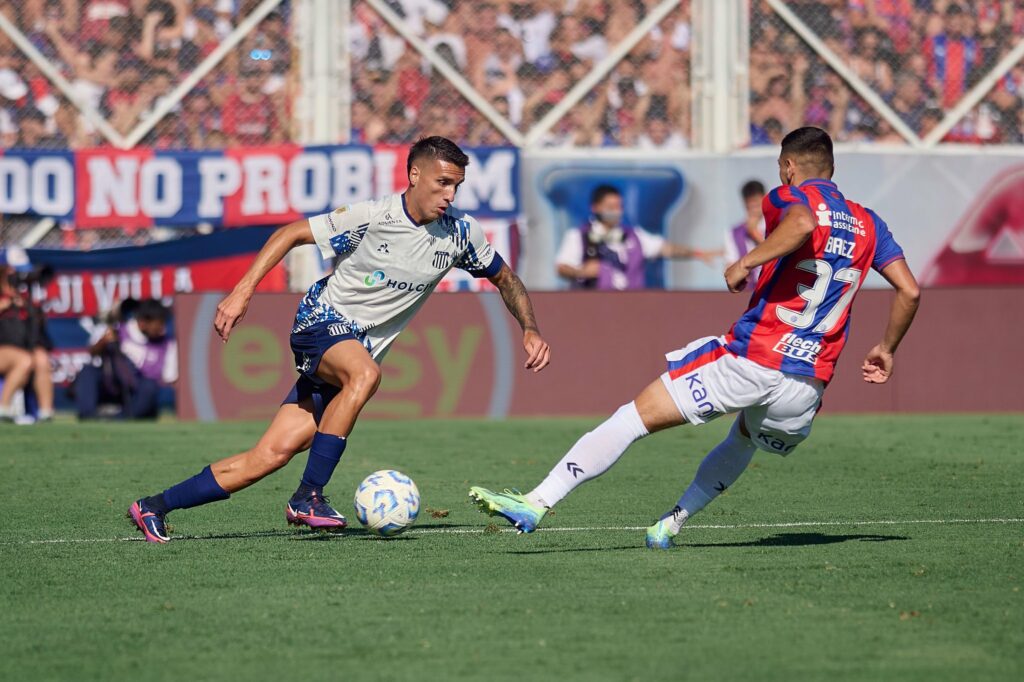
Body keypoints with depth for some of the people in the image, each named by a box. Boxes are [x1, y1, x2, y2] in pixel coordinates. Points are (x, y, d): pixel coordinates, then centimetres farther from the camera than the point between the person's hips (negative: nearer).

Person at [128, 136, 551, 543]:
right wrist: (243, 292, -16)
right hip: (322, 322, -5)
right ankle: (307, 497, -33)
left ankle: (154, 508, 2)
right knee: (364, 373, -40)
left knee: (274, 453, -6)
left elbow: (503, 277, 15)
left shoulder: (460, 232, -2)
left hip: (361, 349, 5)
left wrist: (530, 329, 0)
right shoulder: (372, 217, -16)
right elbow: (292, 233, -8)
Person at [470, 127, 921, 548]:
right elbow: (909, 291, 14)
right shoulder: (867, 224, 17)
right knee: (744, 440, 37)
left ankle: (537, 504, -10)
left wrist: (747, 262, -17)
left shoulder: (792, 196, 1)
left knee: (635, 416, -3)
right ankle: (673, 523, 34)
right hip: (808, 384, 6)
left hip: (749, 359, -6)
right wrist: (886, 349, 27)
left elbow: (802, 224, -24)